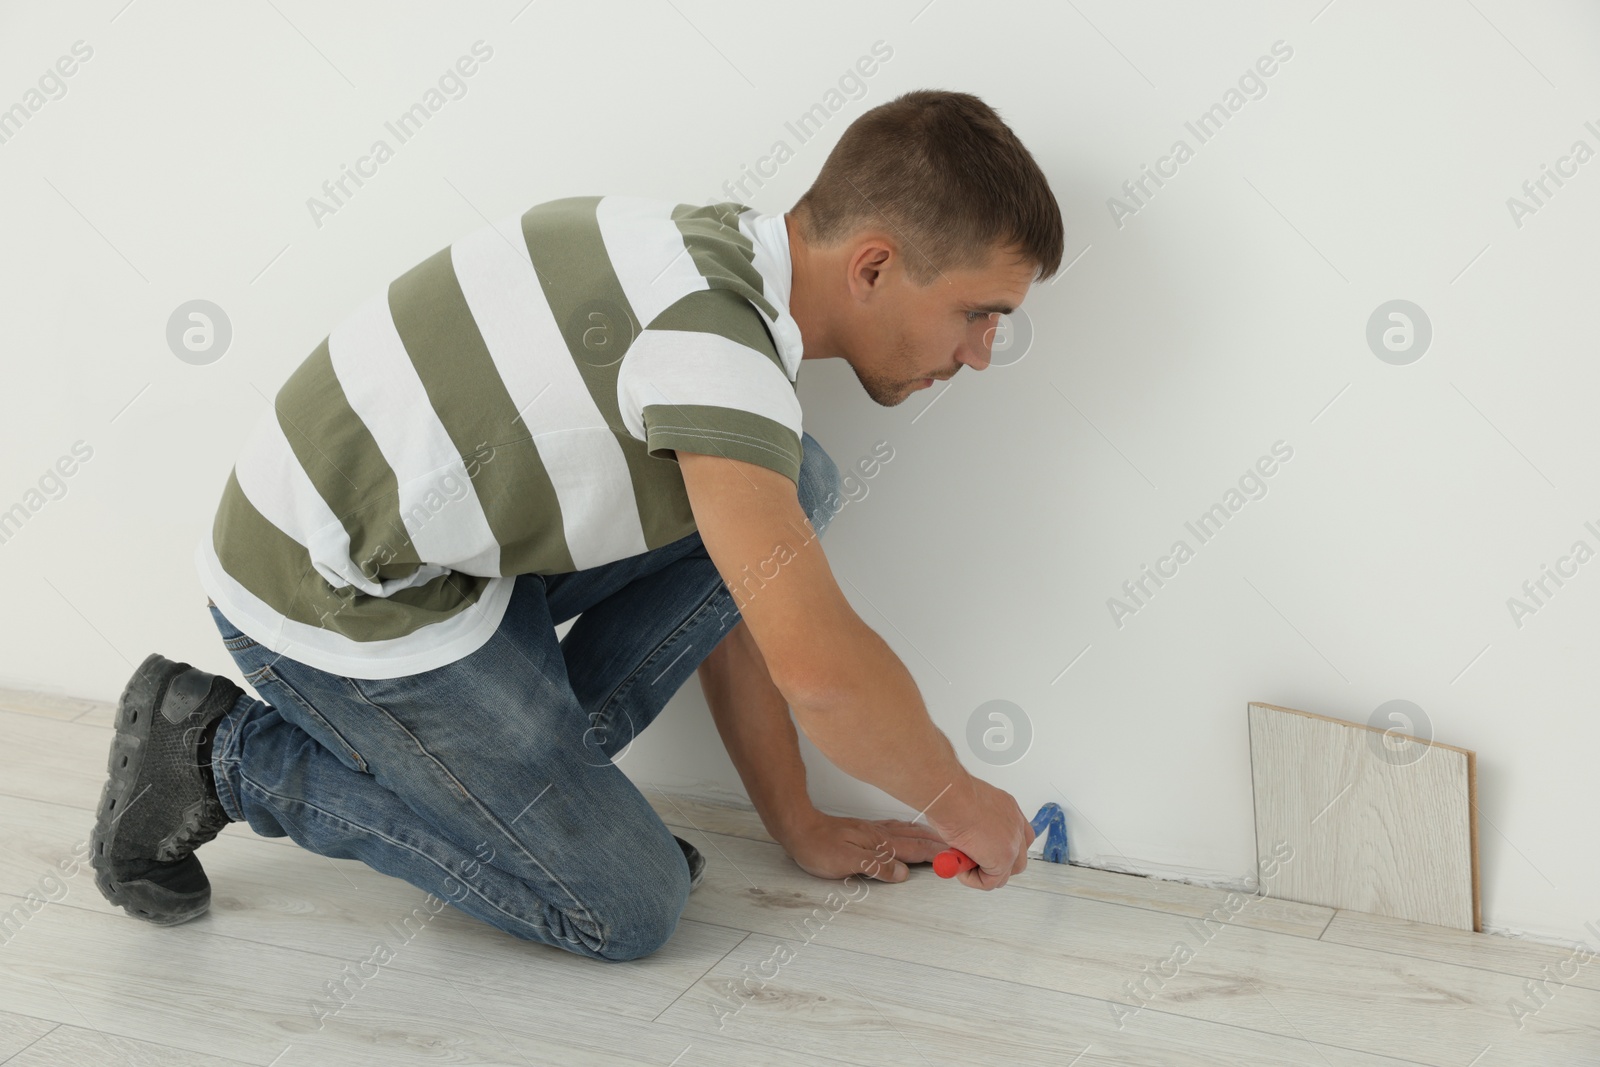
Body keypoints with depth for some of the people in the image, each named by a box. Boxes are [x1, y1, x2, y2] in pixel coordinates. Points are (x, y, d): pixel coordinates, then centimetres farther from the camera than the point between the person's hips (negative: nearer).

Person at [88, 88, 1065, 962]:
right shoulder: (711, 334, -28)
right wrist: (963, 806, -11)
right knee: (628, 910, -2)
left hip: (459, 545, 9)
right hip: (338, 601, -9)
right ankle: (223, 752, 2)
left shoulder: (722, 268, 3)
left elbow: (735, 595, 11)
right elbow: (817, 666, -30)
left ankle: (535, 768, 7)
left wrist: (800, 825, 14)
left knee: (792, 490, -1)